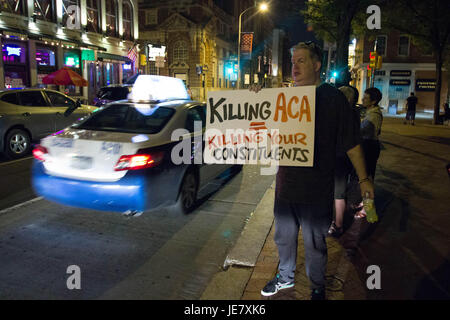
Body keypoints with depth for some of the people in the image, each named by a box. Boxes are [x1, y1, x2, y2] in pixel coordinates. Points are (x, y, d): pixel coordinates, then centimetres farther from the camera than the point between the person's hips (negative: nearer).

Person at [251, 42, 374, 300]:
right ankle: (285, 277, 42)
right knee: (284, 236, 19)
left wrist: (364, 178, -3)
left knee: (315, 242, 11)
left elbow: (351, 143, -3)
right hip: (286, 182, 4)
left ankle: (317, 288, 34)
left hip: (317, 188, -4)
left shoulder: (333, 98, -5)